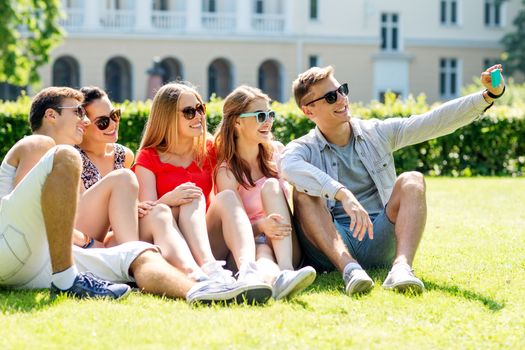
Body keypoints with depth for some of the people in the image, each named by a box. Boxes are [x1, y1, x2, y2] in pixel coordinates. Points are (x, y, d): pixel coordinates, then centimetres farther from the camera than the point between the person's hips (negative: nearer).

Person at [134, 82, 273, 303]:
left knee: (227, 196, -25)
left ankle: (248, 270, -54)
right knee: (193, 198, -28)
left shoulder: (208, 152, 17)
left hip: (211, 242, 3)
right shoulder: (149, 157, 7)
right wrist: (168, 200, -28)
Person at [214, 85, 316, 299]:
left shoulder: (277, 152, 11)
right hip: (252, 244, -3)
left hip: (289, 247, 3)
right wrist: (260, 226, -32)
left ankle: (286, 271, -48)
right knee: (263, 254, -38)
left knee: (271, 185, -22)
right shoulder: (227, 171, -2)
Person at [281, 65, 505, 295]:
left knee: (412, 181, -20)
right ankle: (349, 268, -47)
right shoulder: (304, 148, 3)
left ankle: (401, 267, -45)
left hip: (380, 241, 2)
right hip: (332, 243, -2)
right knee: (303, 192, -26)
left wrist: (487, 96, -9)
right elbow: (289, 166, -23)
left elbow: (434, 122, 4)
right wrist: (342, 194, -39)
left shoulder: (378, 133, 15)